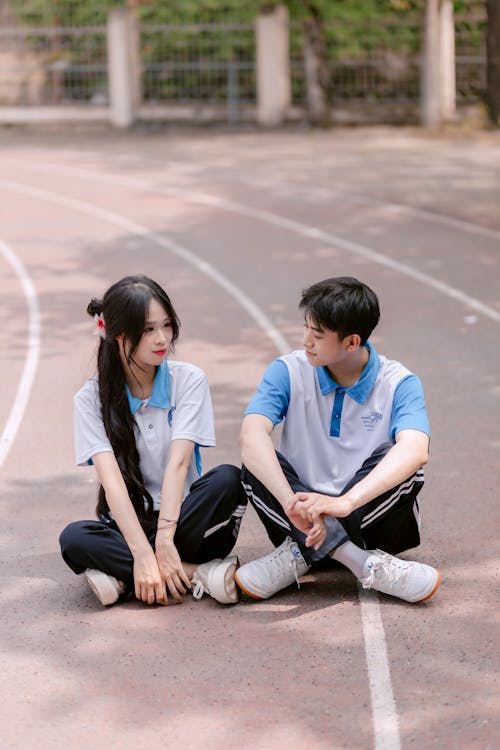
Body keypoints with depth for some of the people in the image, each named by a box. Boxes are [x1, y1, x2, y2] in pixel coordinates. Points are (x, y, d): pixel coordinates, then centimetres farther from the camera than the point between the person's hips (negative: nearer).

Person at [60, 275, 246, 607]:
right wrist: (142, 553, -30)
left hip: (185, 517, 0)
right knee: (73, 539, -31)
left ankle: (125, 579, -27)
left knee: (228, 479, -29)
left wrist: (164, 539, -29)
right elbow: (111, 479, -16)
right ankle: (197, 574, -29)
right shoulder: (92, 398, -3)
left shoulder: (189, 380, -2)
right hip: (128, 526, 0)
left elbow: (178, 463, -15)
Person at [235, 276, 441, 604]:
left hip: (371, 515, -1)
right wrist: (292, 503, -42)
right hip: (304, 514, 1)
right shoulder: (289, 372, -8)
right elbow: (251, 434, -25)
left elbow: (415, 451, -32)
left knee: (405, 467, -29)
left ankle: (299, 554, -26)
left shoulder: (399, 384, -12)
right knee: (256, 467, -26)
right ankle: (363, 564, -31)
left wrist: (345, 502, -47)